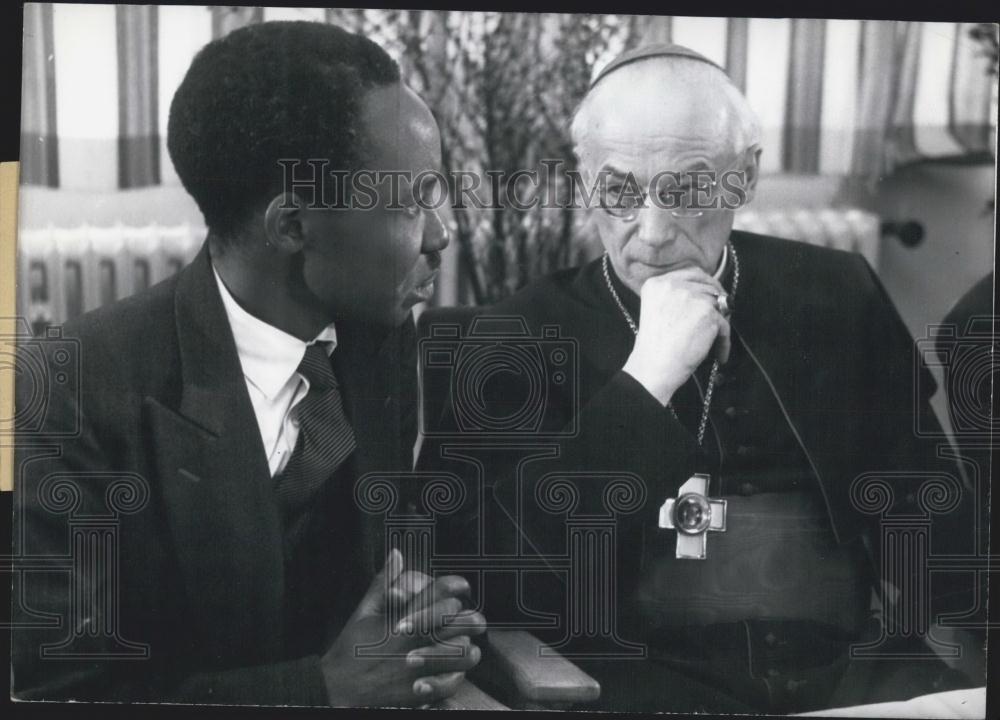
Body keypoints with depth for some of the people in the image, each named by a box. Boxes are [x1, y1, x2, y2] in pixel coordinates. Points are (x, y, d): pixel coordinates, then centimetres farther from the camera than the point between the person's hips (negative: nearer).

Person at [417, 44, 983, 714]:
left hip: (850, 663, 4)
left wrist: (948, 629, -4)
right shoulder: (516, 336, 0)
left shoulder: (837, 294, 8)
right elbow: (504, 573, -10)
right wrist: (646, 378, -16)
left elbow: (923, 498, 14)